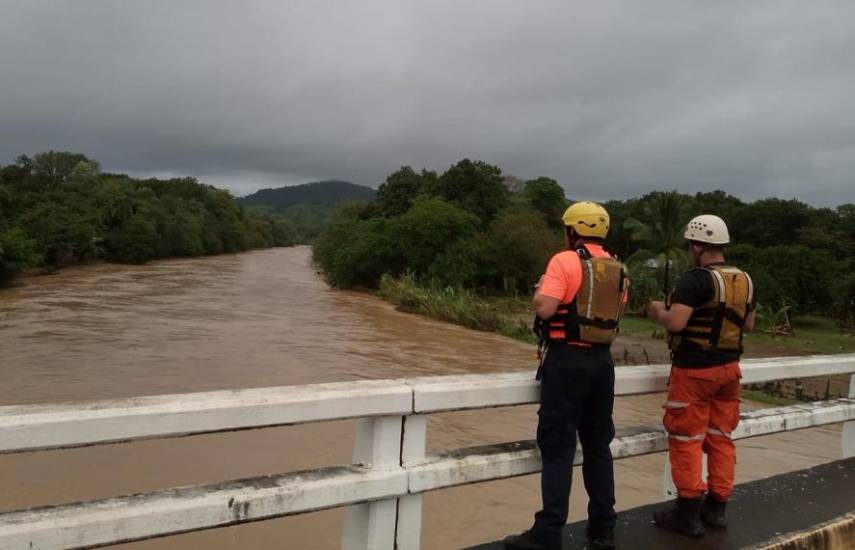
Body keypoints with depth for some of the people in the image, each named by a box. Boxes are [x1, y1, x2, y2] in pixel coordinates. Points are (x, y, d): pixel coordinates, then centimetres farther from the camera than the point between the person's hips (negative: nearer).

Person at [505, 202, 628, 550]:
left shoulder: (564, 261, -12)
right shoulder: (618, 269, 10)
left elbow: (544, 309, -19)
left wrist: (541, 287, 0)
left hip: (567, 360, -7)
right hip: (602, 360, 7)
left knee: (558, 447, -3)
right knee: (598, 444, 16)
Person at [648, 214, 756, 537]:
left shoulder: (696, 279, -18)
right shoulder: (745, 281, 7)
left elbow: (676, 322, -26)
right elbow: (748, 325, 17)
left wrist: (658, 311, -7)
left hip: (694, 371, -7)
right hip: (729, 368, 8)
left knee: (686, 440, 2)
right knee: (720, 438, 14)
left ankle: (688, 513, 8)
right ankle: (717, 507, 24)